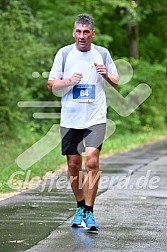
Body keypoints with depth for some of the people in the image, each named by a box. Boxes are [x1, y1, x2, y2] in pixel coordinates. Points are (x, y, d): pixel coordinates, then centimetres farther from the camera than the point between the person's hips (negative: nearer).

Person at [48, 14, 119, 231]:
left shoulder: (102, 54, 6)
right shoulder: (64, 54, 4)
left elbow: (116, 83, 15)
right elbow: (51, 84, 6)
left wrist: (106, 75, -7)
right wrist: (69, 81, -12)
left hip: (96, 118, -1)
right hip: (70, 119, 1)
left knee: (92, 162, -14)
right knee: (73, 165, 6)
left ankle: (89, 212, -10)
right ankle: (80, 207, 25)